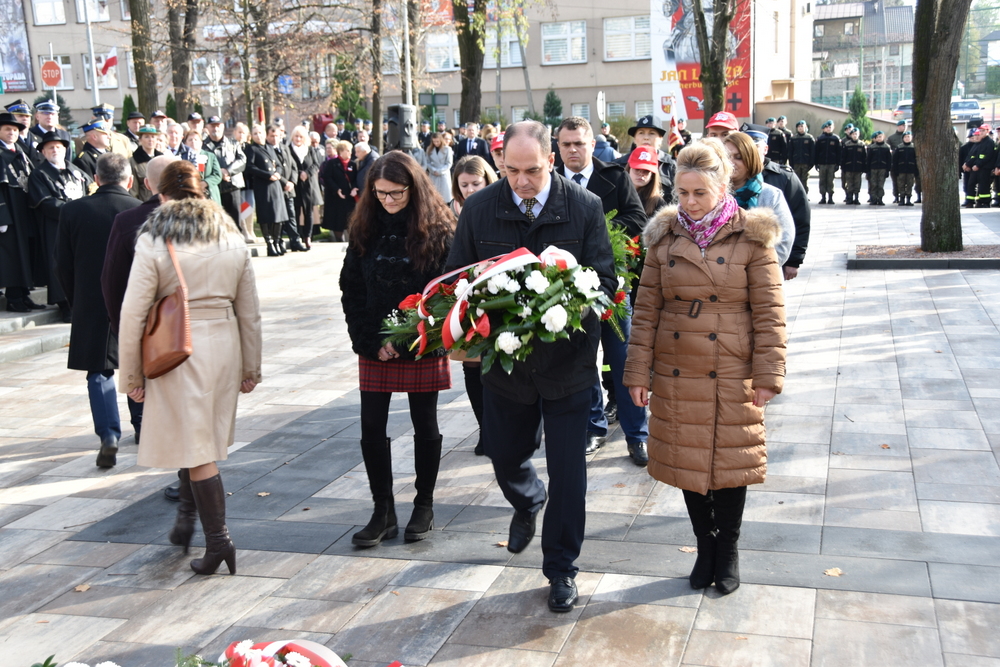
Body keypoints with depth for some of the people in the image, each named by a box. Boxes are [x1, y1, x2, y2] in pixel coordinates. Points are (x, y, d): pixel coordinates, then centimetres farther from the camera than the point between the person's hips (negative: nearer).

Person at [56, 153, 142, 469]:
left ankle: (109, 436, -7)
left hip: (92, 306, 0)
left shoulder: (72, 211, -3)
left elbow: (63, 265, 1)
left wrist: (77, 303, 12)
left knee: (100, 371, 7)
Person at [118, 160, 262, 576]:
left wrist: (131, 375, 0)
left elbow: (133, 314, -9)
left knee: (197, 448, 0)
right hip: (225, 343, 5)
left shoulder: (153, 241, -8)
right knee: (197, 436, 21)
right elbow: (250, 311, 9)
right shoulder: (232, 238, 6)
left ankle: (218, 540, 1)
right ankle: (186, 517, 30)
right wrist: (251, 367, 16)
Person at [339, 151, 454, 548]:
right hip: (374, 348, 3)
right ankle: (383, 512, 16)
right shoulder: (365, 230, 3)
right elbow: (350, 289, 4)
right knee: (371, 428, 3)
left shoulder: (438, 231, -7)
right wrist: (371, 341, -7)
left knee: (425, 426, 9)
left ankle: (424, 506, 24)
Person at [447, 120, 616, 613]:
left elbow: (605, 281, -8)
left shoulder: (585, 207, -9)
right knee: (505, 455, 19)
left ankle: (561, 568, 24)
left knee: (567, 470, 5)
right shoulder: (478, 209, -4)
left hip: (567, 360, -2)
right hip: (503, 358, 2)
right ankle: (527, 505, 55)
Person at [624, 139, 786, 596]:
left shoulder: (751, 238, -6)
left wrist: (768, 375, -10)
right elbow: (646, 310, 3)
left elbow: (769, 312, -5)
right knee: (687, 460, 12)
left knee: (730, 461, 8)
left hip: (732, 375, -2)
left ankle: (728, 551, 28)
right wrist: (638, 373, -1)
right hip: (676, 373, 3)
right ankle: (705, 546, 31)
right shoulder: (664, 237, 2)